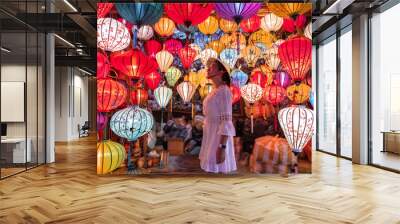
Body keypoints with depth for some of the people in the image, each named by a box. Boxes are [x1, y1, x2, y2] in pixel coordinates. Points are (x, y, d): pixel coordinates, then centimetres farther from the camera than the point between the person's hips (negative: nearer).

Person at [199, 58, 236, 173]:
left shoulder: (223, 91, -14)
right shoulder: (214, 91, 13)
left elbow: (226, 121, -20)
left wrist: (222, 147, -24)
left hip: (219, 137, -9)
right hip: (212, 136, 9)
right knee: (213, 171, 15)